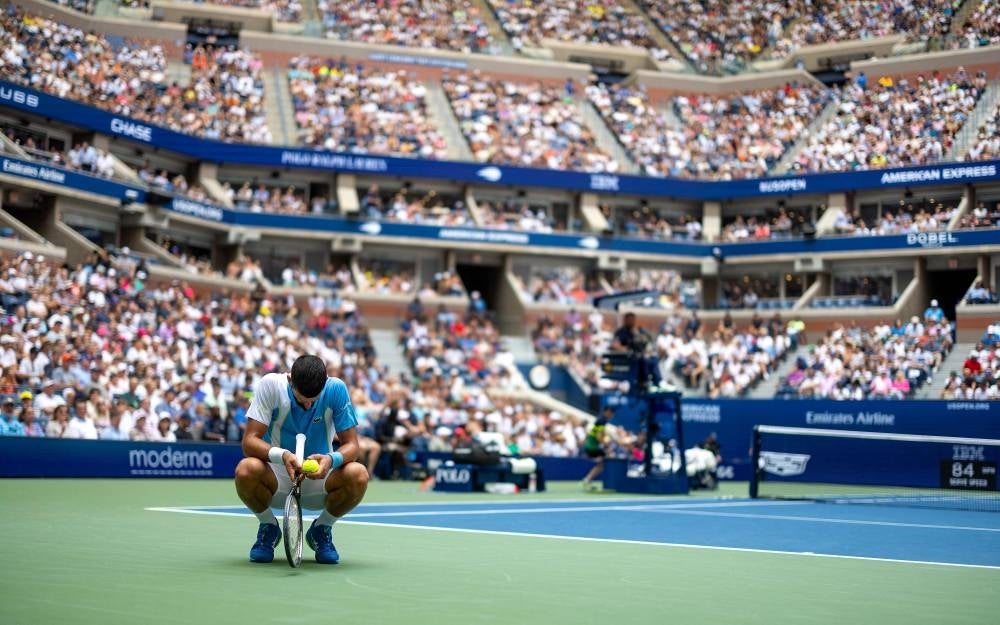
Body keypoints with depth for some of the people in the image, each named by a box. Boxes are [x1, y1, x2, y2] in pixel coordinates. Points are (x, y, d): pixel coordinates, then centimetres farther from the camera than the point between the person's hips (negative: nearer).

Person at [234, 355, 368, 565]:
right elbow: (249, 441, -20)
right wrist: (281, 455, -39)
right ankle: (268, 528, 0)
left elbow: (351, 444, -11)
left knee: (358, 475, -30)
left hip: (319, 482, 1)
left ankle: (321, 529, 1)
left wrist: (332, 459, -35)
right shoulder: (270, 385, -16)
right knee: (245, 470, -34)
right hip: (277, 480, -1)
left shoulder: (336, 389, -13)